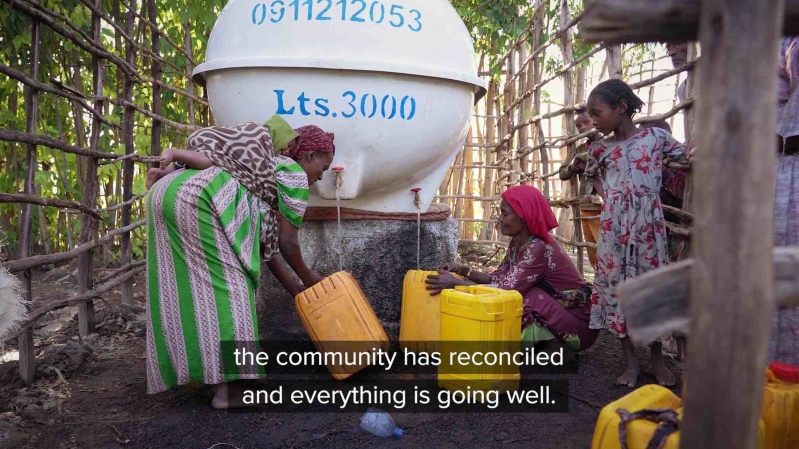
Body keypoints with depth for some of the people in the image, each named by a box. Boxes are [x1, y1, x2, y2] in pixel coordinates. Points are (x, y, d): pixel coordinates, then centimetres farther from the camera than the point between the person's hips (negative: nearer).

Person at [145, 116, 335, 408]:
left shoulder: (268, 170, 32)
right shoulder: (294, 175, 7)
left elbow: (264, 242, 30)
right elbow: (287, 243, 6)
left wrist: (293, 288, 34)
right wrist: (309, 280, 23)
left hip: (167, 192, 10)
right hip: (198, 198, -10)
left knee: (185, 287, 14)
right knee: (227, 287, -5)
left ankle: (201, 370, 24)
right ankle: (225, 388, -3)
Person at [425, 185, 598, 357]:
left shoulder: (539, 248, -26)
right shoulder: (517, 242, 1)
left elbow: (507, 289, -31)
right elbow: (498, 278, 5)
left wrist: (455, 283, -30)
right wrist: (464, 271, -10)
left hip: (575, 322, -8)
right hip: (548, 314, 8)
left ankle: (556, 348, -6)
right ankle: (551, 344, 8)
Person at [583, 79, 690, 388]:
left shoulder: (655, 136, 1)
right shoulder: (601, 148, 7)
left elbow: (691, 158, 9)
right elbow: (589, 177, 26)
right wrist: (604, 195, 10)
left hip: (648, 224, -2)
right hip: (614, 227, 2)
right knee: (615, 286, 2)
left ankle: (657, 358, 23)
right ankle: (631, 361, 14)